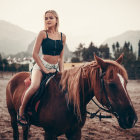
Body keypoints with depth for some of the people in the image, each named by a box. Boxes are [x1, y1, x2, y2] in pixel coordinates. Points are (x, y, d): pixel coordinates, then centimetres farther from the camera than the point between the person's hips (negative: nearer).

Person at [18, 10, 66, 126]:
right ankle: (22, 109, -9)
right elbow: (35, 54, -8)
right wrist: (45, 70, -13)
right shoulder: (43, 34, -4)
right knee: (35, 86, -31)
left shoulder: (62, 36, 9)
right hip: (41, 66, -5)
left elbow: (61, 57, 12)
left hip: (55, 68, 5)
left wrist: (62, 72, -1)